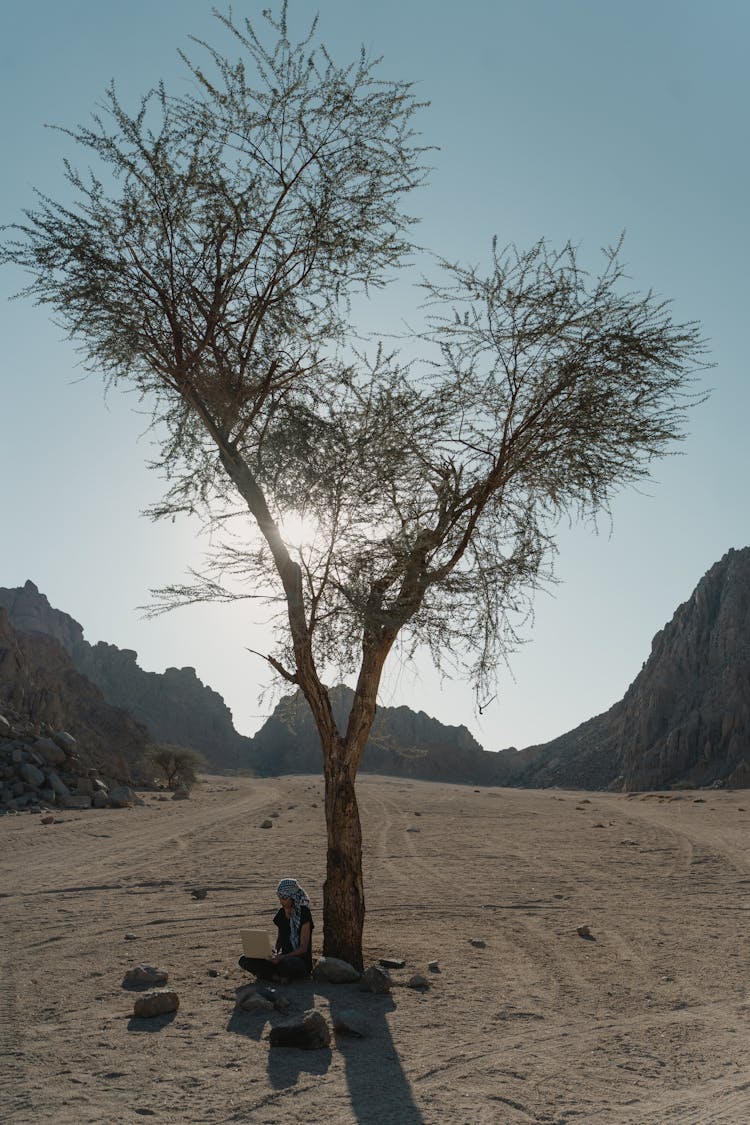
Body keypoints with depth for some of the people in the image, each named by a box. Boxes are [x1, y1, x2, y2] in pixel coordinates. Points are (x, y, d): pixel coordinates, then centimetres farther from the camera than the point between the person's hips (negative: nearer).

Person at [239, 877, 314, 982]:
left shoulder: (303, 914, -11)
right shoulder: (281, 913, 9)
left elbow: (303, 948, -13)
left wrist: (281, 957, -25)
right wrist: (275, 953, -4)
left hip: (301, 960, -7)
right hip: (284, 958, 7)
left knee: (286, 963, -43)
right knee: (244, 961, -10)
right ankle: (280, 976, -18)